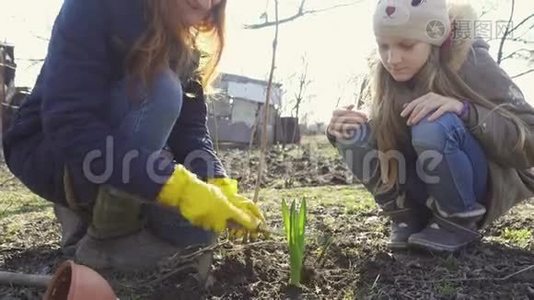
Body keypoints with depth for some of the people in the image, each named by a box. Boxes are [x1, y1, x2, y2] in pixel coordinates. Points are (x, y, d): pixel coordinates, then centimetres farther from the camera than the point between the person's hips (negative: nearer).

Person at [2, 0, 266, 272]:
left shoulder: (185, 47, -1)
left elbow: (191, 129, -8)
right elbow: (68, 124, -33)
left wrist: (221, 188, -27)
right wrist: (178, 186, -40)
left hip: (122, 157, 6)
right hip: (50, 152, -6)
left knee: (202, 225, -13)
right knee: (160, 91, -30)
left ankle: (86, 211, 10)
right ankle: (104, 238, -15)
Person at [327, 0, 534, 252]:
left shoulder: (470, 64, -19)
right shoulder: (387, 77, -7)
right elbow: (375, 143, 1)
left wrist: (464, 109, -37)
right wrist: (342, 132, -21)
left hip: (489, 186, -4)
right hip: (431, 191, 4)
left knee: (434, 127, -33)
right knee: (356, 136, -18)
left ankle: (459, 221, -10)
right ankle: (410, 218, -1)